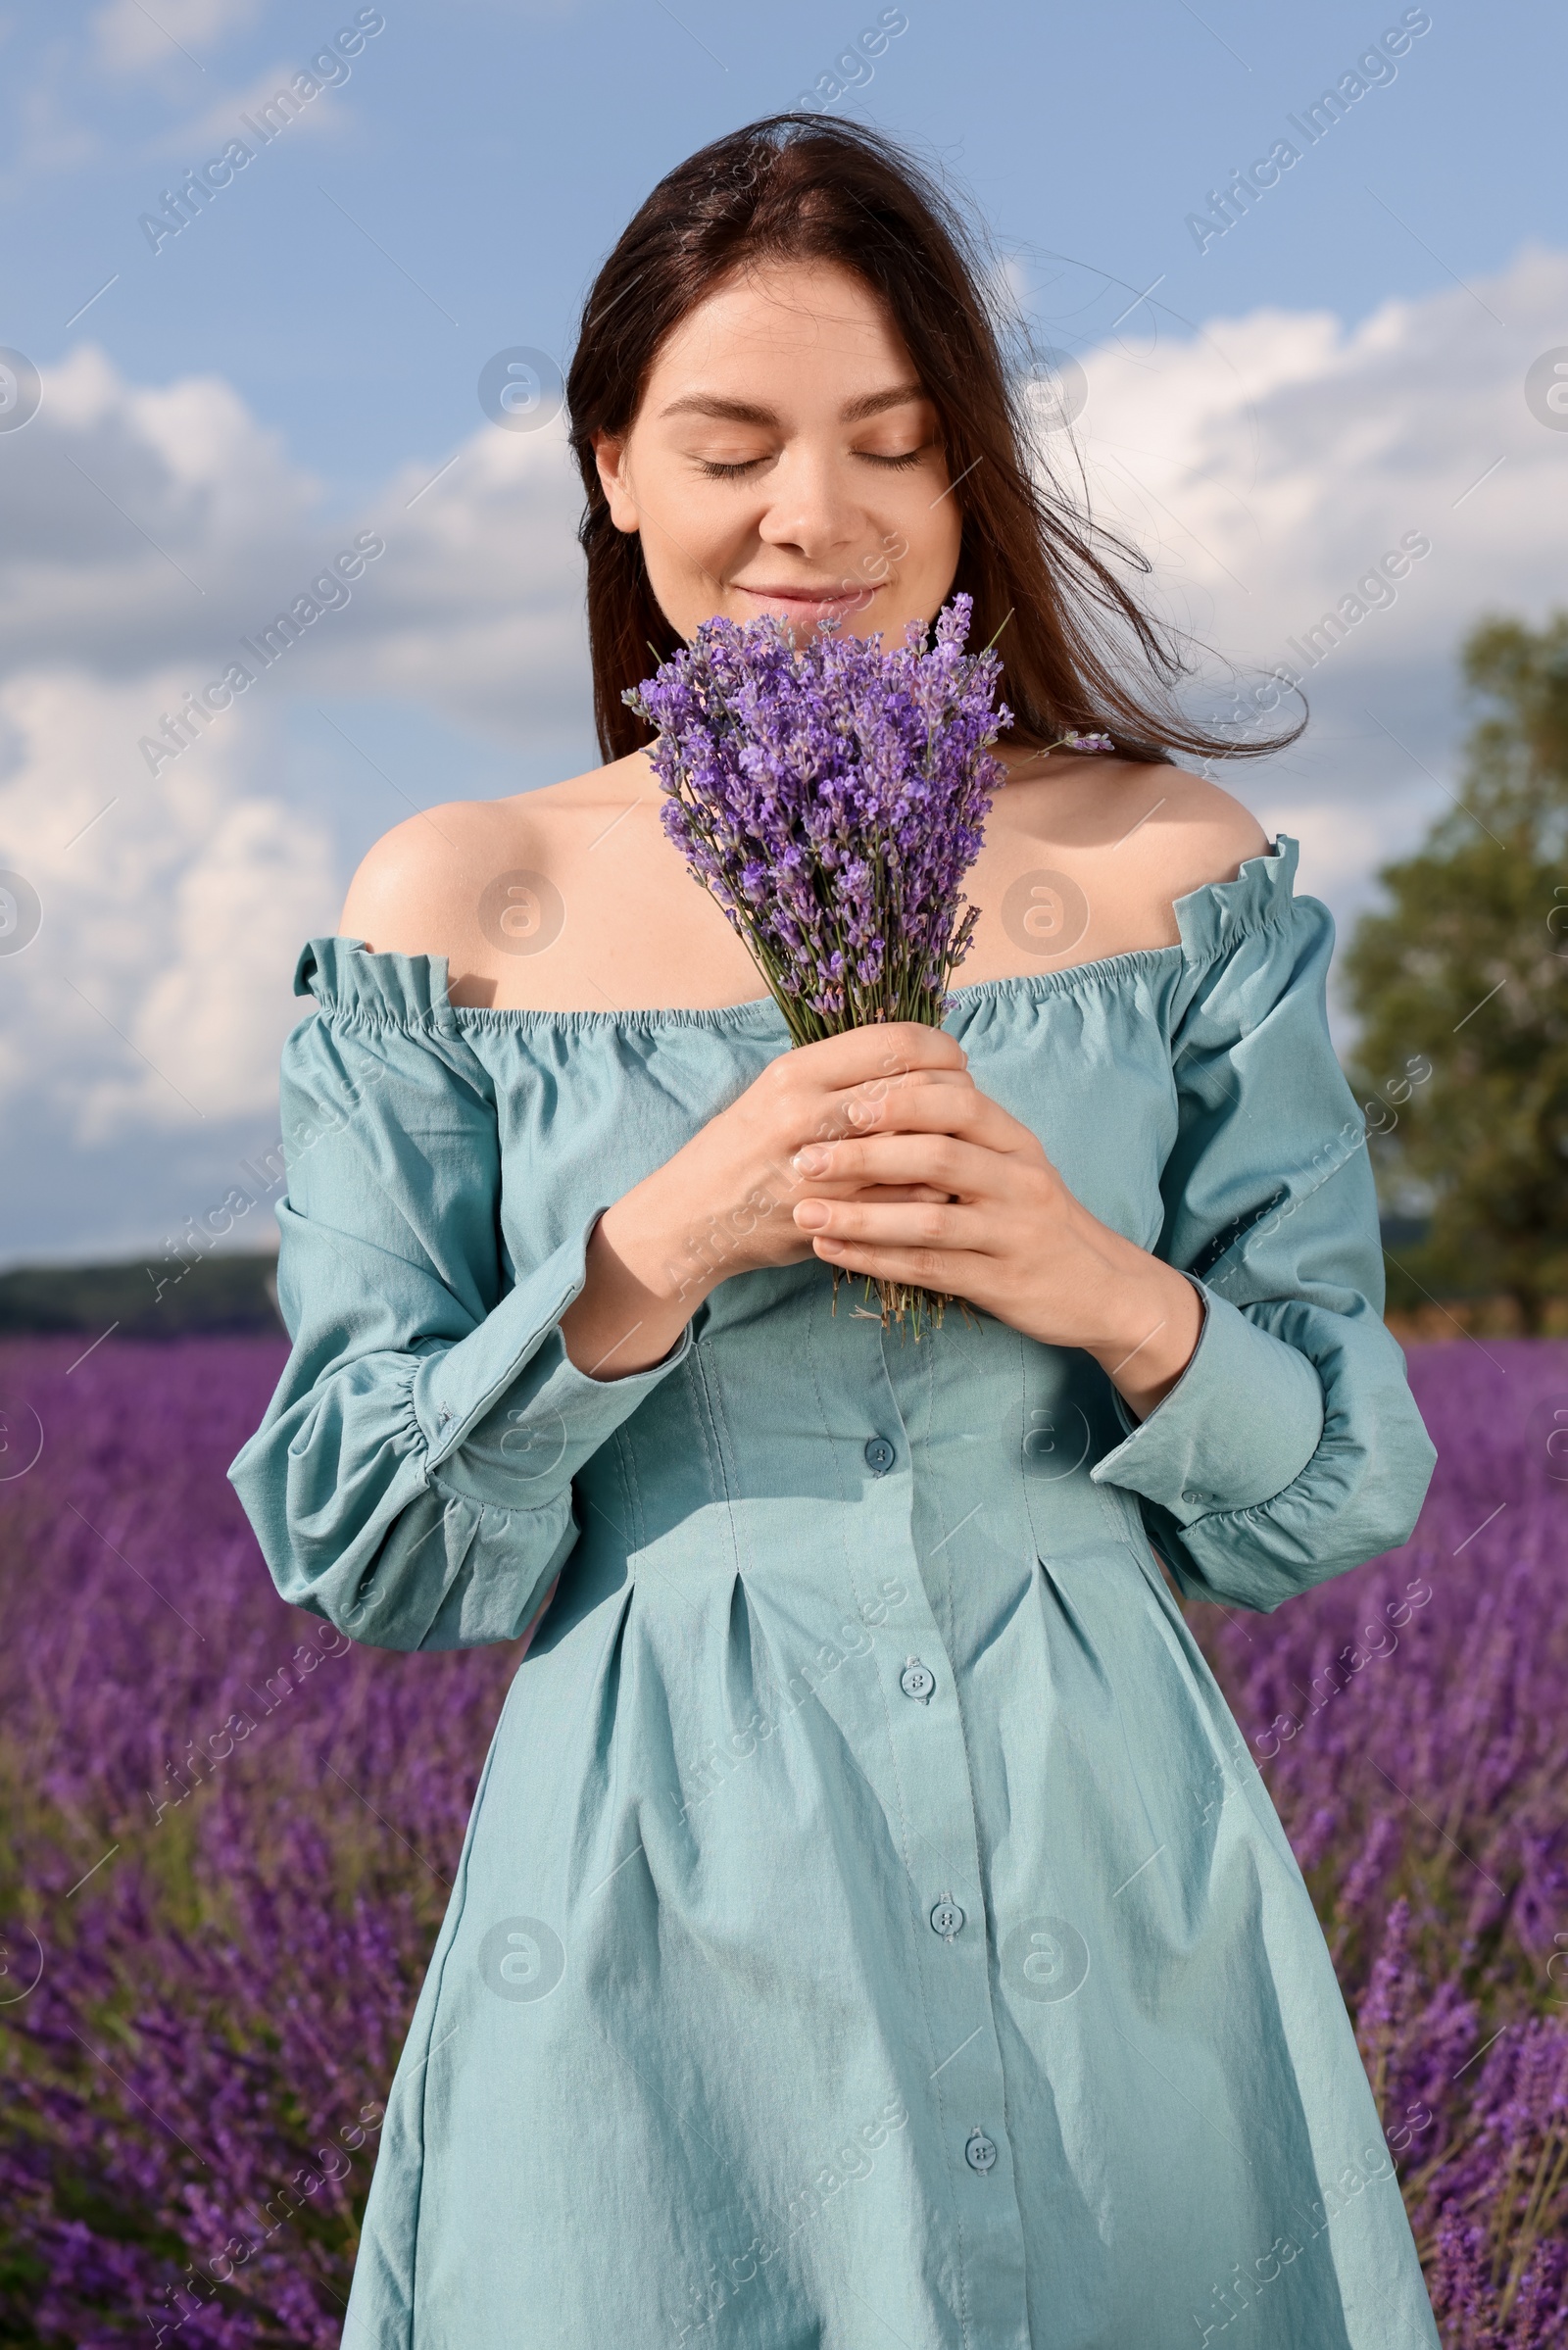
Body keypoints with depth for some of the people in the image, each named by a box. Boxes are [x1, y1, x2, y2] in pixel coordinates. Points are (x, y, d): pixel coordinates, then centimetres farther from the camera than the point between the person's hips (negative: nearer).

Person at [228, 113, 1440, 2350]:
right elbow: (350, 1541, -2)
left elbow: (1351, 1489, 3)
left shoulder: (1176, 867, 2)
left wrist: (1110, 1295, -16)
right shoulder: (456, 907, -1)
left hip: (1106, 1893, 1)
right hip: (663, 1914, -1)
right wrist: (666, 1243, -17)